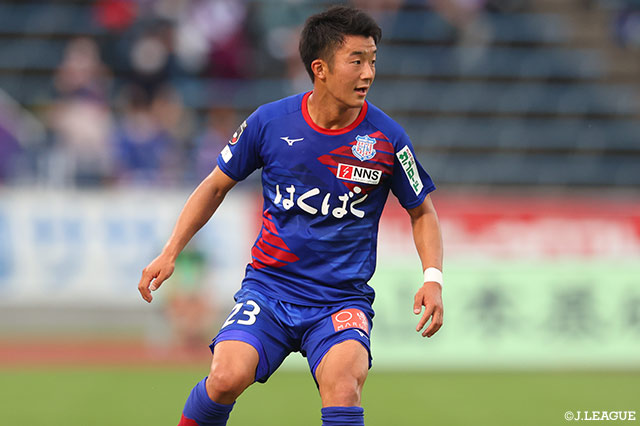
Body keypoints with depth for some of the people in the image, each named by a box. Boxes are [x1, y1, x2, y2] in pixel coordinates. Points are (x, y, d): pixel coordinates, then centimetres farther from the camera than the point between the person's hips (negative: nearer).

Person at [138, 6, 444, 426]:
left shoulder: (386, 138, -5)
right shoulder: (269, 122, -4)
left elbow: (422, 212, 11)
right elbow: (217, 185, 12)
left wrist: (433, 278, -5)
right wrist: (170, 253, 5)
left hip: (342, 301, -1)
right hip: (268, 286, 1)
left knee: (342, 384, -30)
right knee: (228, 377, -25)